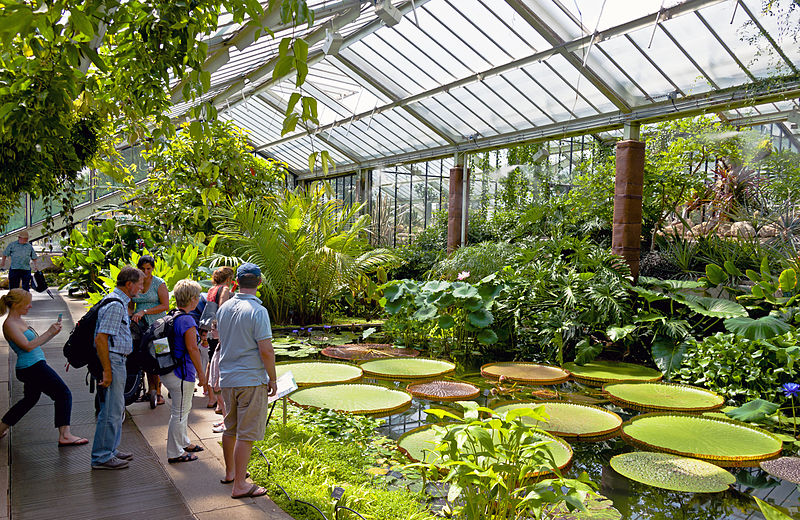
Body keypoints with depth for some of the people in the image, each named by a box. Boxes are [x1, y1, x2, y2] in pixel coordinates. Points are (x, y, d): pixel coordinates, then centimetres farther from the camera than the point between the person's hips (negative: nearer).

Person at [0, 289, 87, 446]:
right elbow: (27, 346, -22)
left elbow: (35, 343, 19)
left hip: (33, 367, 11)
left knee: (30, 399, 27)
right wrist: (49, 332, -20)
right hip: (33, 367, -11)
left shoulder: (19, 320, 15)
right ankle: (64, 436, -10)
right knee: (64, 394, -9)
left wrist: (53, 333, 5)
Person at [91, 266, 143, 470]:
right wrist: (107, 371, -24)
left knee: (116, 408, 18)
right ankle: (101, 457, 6)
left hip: (117, 361, 11)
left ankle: (110, 449, 29)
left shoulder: (120, 302, 14)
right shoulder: (115, 305, -19)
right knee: (111, 411, -3)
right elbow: (100, 339, -24)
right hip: (111, 361, -11)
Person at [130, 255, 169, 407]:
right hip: (141, 325, 4)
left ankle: (157, 392, 1)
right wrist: (131, 316, -2)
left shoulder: (159, 283, -3)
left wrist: (144, 312, -16)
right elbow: (130, 305, 18)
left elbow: (165, 306, -10)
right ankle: (151, 389, 15)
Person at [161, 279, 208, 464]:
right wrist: (201, 373, -16)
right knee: (179, 412, 1)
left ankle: (183, 443, 36)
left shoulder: (172, 317, 9)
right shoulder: (187, 320, -20)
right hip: (181, 374, -10)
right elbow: (192, 348, -21)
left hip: (168, 371, 10)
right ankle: (175, 453, 11)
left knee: (183, 408, 23)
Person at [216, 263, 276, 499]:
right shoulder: (258, 311, -17)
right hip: (251, 380, -7)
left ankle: (230, 472, 36)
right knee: (246, 434, 1)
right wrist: (272, 379, -7)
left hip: (227, 378, 7)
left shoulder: (224, 308, 5)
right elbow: (266, 350, -19)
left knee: (230, 428, 20)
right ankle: (239, 484, 8)